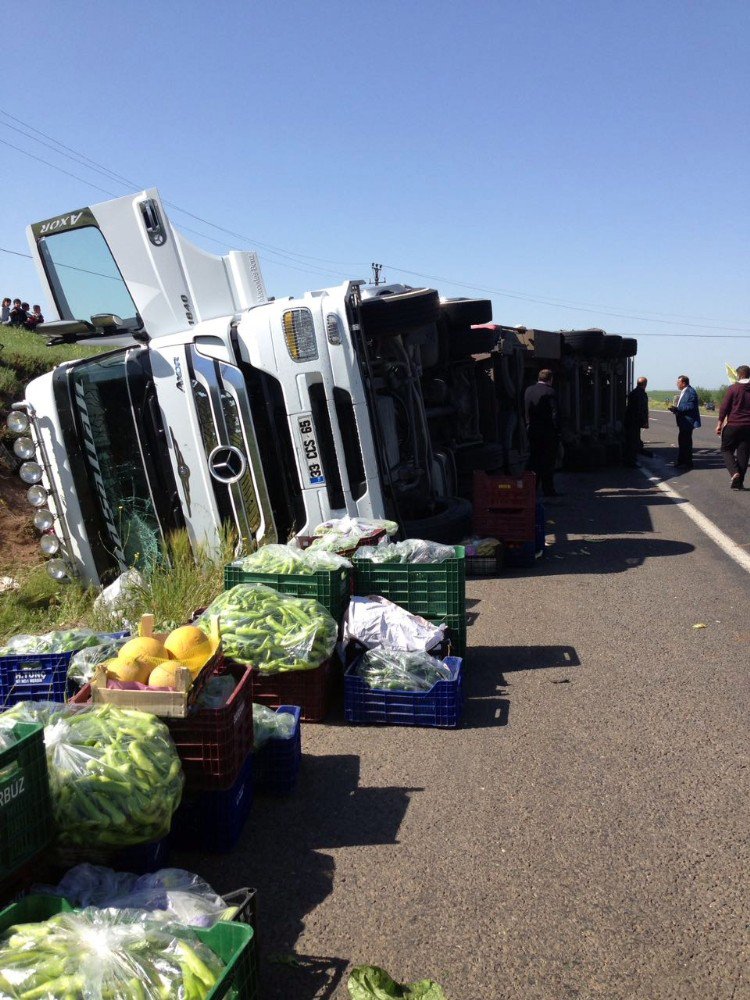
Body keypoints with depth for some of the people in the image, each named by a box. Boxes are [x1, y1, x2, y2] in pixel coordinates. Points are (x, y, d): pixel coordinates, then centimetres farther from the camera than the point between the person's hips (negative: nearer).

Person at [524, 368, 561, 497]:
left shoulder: (528, 391, 7)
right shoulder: (550, 392, -10)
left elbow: (526, 412, 10)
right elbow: (554, 414, -14)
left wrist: (529, 426, 14)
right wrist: (557, 431, -11)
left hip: (532, 430, 6)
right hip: (548, 432, -5)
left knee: (533, 461, 12)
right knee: (548, 462, 1)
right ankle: (548, 489, 3)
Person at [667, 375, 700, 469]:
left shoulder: (690, 392, -17)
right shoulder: (683, 392, 15)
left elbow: (690, 406, -24)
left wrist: (677, 408, -24)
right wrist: (674, 408, 6)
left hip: (688, 421, -11)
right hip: (683, 422, 11)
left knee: (686, 442, -6)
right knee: (682, 441, 17)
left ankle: (688, 463, 1)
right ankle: (681, 461, 26)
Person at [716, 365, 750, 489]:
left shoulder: (733, 388, -7)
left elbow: (724, 407, -7)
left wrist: (720, 424, -2)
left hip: (733, 425, -4)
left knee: (726, 450, 9)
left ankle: (734, 472, -15)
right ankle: (739, 482, 8)